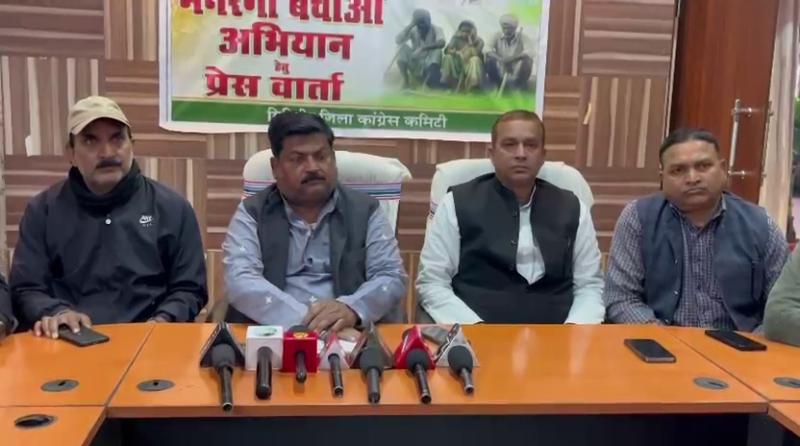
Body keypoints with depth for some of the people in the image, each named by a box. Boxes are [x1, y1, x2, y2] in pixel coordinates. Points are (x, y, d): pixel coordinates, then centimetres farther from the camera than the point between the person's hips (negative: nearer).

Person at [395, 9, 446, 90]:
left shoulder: (436, 30, -12)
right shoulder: (413, 30, -5)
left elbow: (441, 43, -34)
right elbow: (397, 40, -21)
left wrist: (422, 48, -44)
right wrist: (411, 24, -21)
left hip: (430, 65, -2)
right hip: (416, 66, 2)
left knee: (437, 50, -30)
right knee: (403, 47, -20)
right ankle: (406, 81, -23)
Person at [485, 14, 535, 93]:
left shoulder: (522, 38, -9)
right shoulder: (497, 36, -4)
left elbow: (532, 52, -25)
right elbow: (487, 50, -19)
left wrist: (513, 58, -38)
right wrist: (501, 60, -35)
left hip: (517, 74, -1)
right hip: (500, 74, 1)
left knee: (527, 60, -28)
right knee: (490, 59, -24)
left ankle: (522, 86, -7)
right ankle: (497, 85, -6)